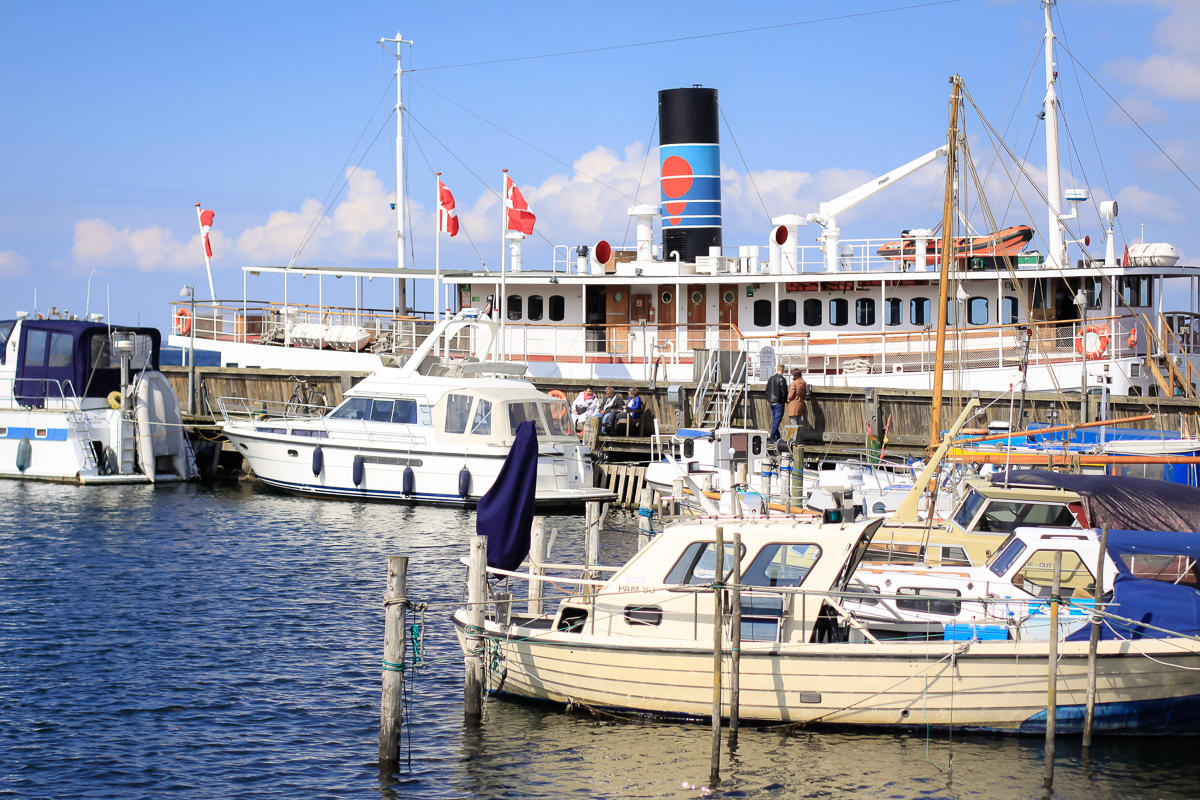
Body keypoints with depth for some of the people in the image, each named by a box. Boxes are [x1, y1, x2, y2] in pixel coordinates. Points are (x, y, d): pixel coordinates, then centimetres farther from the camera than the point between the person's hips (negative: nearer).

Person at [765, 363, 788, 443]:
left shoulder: (770, 379, 10)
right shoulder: (782, 379, -14)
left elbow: (767, 390, 15)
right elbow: (784, 392, -15)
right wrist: (786, 400, -2)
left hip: (771, 402, 8)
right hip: (779, 402, -8)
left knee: (775, 420, 14)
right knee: (777, 421, -5)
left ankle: (777, 438, 19)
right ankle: (772, 439, -9)